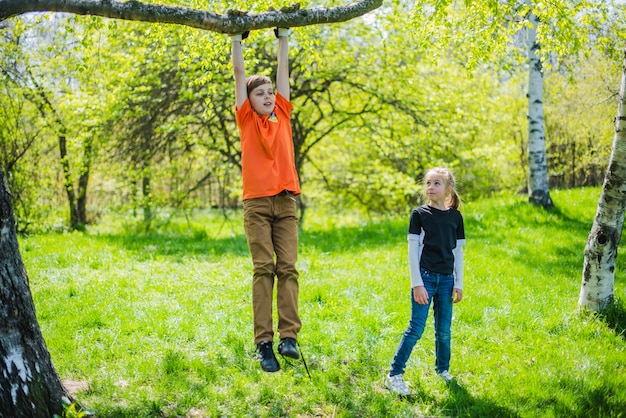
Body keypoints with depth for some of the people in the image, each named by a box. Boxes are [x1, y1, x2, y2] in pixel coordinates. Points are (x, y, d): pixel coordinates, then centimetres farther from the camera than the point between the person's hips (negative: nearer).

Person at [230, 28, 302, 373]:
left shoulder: (283, 117, 15)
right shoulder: (246, 119, 7)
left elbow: (283, 73, 18)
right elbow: (239, 74, 6)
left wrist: (283, 38, 21)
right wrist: (236, 38, 8)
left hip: (286, 202, 3)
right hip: (257, 203, -3)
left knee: (288, 268, -5)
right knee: (263, 269, -6)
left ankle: (289, 336, -8)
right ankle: (263, 342, -7)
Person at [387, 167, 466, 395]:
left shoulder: (455, 217, 7)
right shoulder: (419, 214, -3)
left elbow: (458, 252, 10)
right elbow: (412, 250, -4)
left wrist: (458, 284, 6)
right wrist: (417, 284, -10)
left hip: (446, 279, 3)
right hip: (425, 276, -3)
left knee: (444, 329, 9)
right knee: (416, 328, -7)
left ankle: (443, 369, 29)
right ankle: (394, 375, -3)